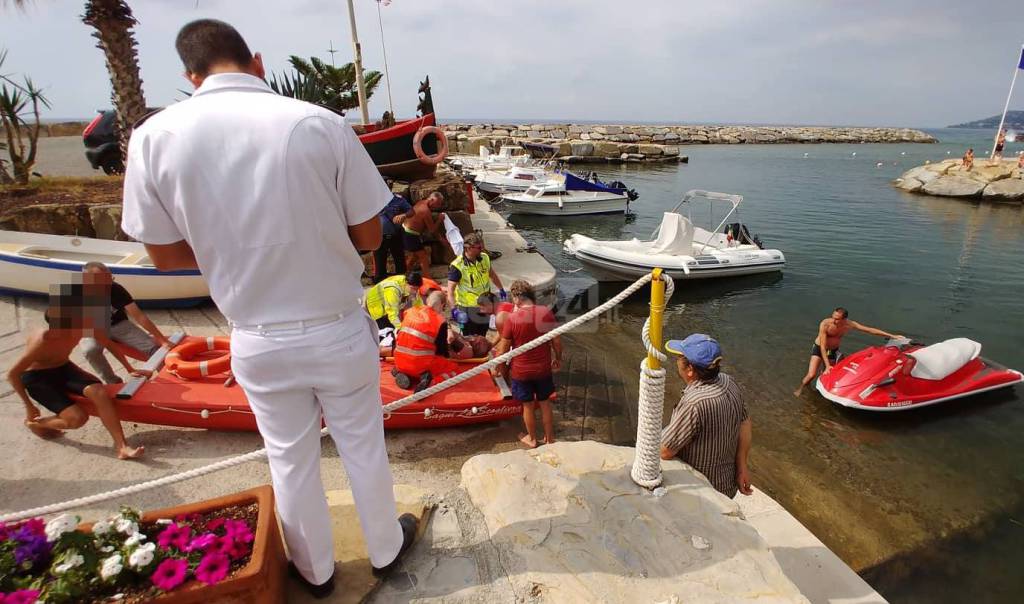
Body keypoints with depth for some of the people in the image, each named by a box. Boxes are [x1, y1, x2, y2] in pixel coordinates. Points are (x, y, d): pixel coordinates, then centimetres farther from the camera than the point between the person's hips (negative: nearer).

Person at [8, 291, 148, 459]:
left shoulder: (86, 325, -21)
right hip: (35, 377, -4)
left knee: (100, 393, -24)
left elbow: (109, 344, -1)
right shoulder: (43, 340, -33)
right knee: (78, 418, -19)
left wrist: (130, 369, 6)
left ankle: (121, 446, -22)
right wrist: (29, 406, -13)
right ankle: (34, 423, 14)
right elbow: (13, 375, -20)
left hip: (63, 368, 4)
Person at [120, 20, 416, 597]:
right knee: (363, 447, 20)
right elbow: (369, 236, -7)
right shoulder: (321, 123, -14)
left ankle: (316, 571, 46)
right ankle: (386, 550, 45)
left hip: (259, 342, 2)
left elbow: (165, 253, 2)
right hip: (338, 330, -1)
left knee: (292, 461, 22)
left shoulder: (155, 135, -8)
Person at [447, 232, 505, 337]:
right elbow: (450, 290, -22)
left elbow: (492, 274, 16)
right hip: (468, 310, -6)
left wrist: (501, 289, 23)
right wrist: (454, 309, -31)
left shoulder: (485, 258, -4)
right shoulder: (457, 266, -23)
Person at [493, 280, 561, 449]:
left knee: (528, 406, 17)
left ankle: (532, 439, 36)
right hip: (544, 369, 2)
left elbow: (503, 349, -11)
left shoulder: (512, 319, -20)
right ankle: (550, 438, 35)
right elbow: (557, 341, -4)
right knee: (545, 404, 20)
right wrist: (558, 358, 14)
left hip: (521, 371, -2)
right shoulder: (546, 312, -13)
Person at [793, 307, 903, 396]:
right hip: (819, 349, -4)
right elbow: (823, 346, -27)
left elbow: (870, 330, -5)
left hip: (833, 351, 4)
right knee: (812, 375, -16)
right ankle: (801, 388, 11)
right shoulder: (825, 324, -29)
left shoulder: (849, 324, -17)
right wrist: (827, 365, -28)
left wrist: (892, 336, -4)